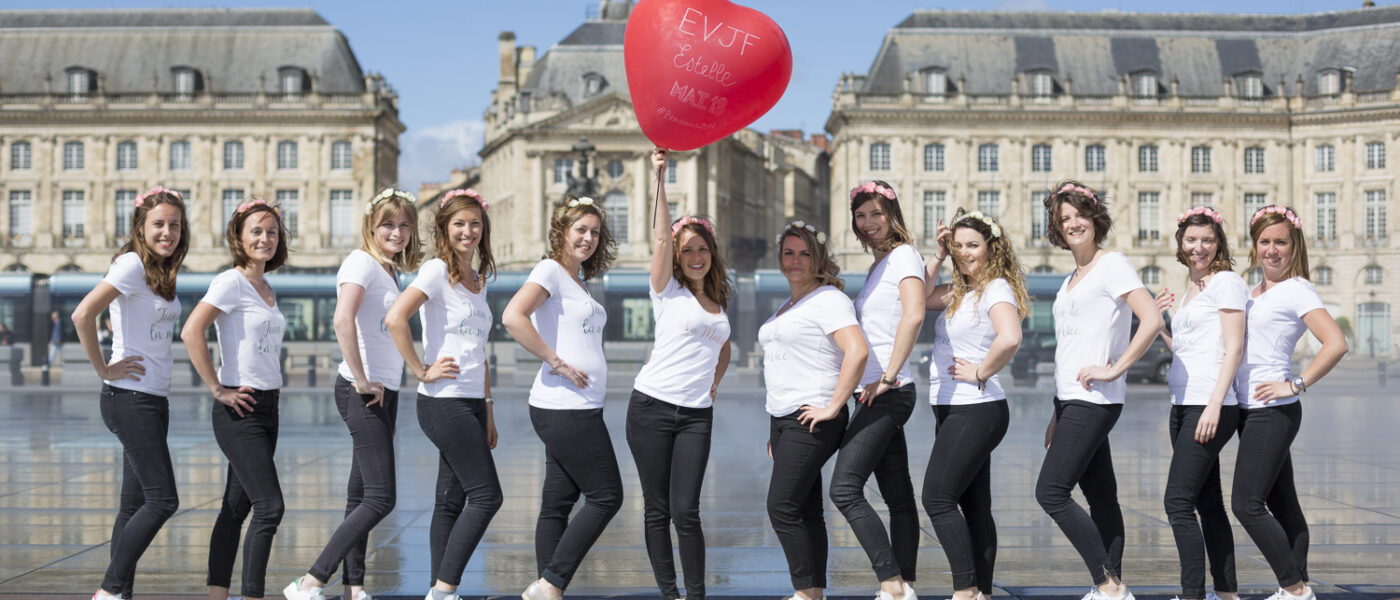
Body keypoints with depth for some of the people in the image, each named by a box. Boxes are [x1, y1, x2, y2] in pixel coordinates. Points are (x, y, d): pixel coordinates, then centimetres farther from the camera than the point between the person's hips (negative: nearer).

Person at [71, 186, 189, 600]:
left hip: (154, 400, 9)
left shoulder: (162, 271, 14)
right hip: (129, 398, -9)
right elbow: (83, 314, -24)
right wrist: (103, 369, -15)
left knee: (136, 504, 9)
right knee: (163, 499, -10)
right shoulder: (132, 264, -12)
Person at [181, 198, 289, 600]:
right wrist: (217, 389, -18)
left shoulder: (267, 290, 15)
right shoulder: (231, 282, -10)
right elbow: (191, 332, -20)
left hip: (267, 408, 8)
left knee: (237, 507, 10)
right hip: (239, 411, -8)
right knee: (269, 507, -12)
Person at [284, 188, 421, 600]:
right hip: (362, 392, -9)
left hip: (383, 392, 9)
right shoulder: (362, 261, -11)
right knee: (380, 498, -11)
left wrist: (385, 393, 15)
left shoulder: (390, 270, 17)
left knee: (361, 497, 11)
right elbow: (342, 320, -26)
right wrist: (361, 380, -22)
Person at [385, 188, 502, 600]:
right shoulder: (437, 271, -8)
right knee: (487, 496, -10)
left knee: (452, 501, 8)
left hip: (471, 403, 8)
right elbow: (395, 319, -23)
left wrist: (488, 409, 19)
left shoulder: (478, 280, 16)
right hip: (443, 402, -8)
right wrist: (422, 371, -17)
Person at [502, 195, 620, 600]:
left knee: (558, 503, 8)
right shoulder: (550, 270, -9)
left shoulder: (577, 282, 19)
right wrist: (556, 362, -19)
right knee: (606, 496, -6)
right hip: (563, 408, -9)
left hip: (578, 409, 9)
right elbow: (513, 317, -24)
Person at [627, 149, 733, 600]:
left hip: (697, 414, 3)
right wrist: (659, 176, -17)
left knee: (686, 512, -4)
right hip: (652, 406, -3)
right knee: (658, 509, 0)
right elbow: (661, 237, -10)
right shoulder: (669, 291, 3)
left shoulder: (719, 302, 16)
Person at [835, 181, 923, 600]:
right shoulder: (880, 264, 20)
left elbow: (914, 315, -23)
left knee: (845, 488, -14)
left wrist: (888, 376, -22)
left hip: (889, 392, -10)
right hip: (880, 393, 10)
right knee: (898, 497, 9)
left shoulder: (904, 255, -7)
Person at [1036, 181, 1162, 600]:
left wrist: (1113, 368, -19)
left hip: (1094, 401, -9)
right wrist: (1057, 416, 21)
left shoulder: (1113, 265, -7)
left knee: (1050, 492, -13)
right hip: (1073, 400, 9)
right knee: (1100, 497, 9)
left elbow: (1152, 320, -20)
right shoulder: (1072, 279, 19)